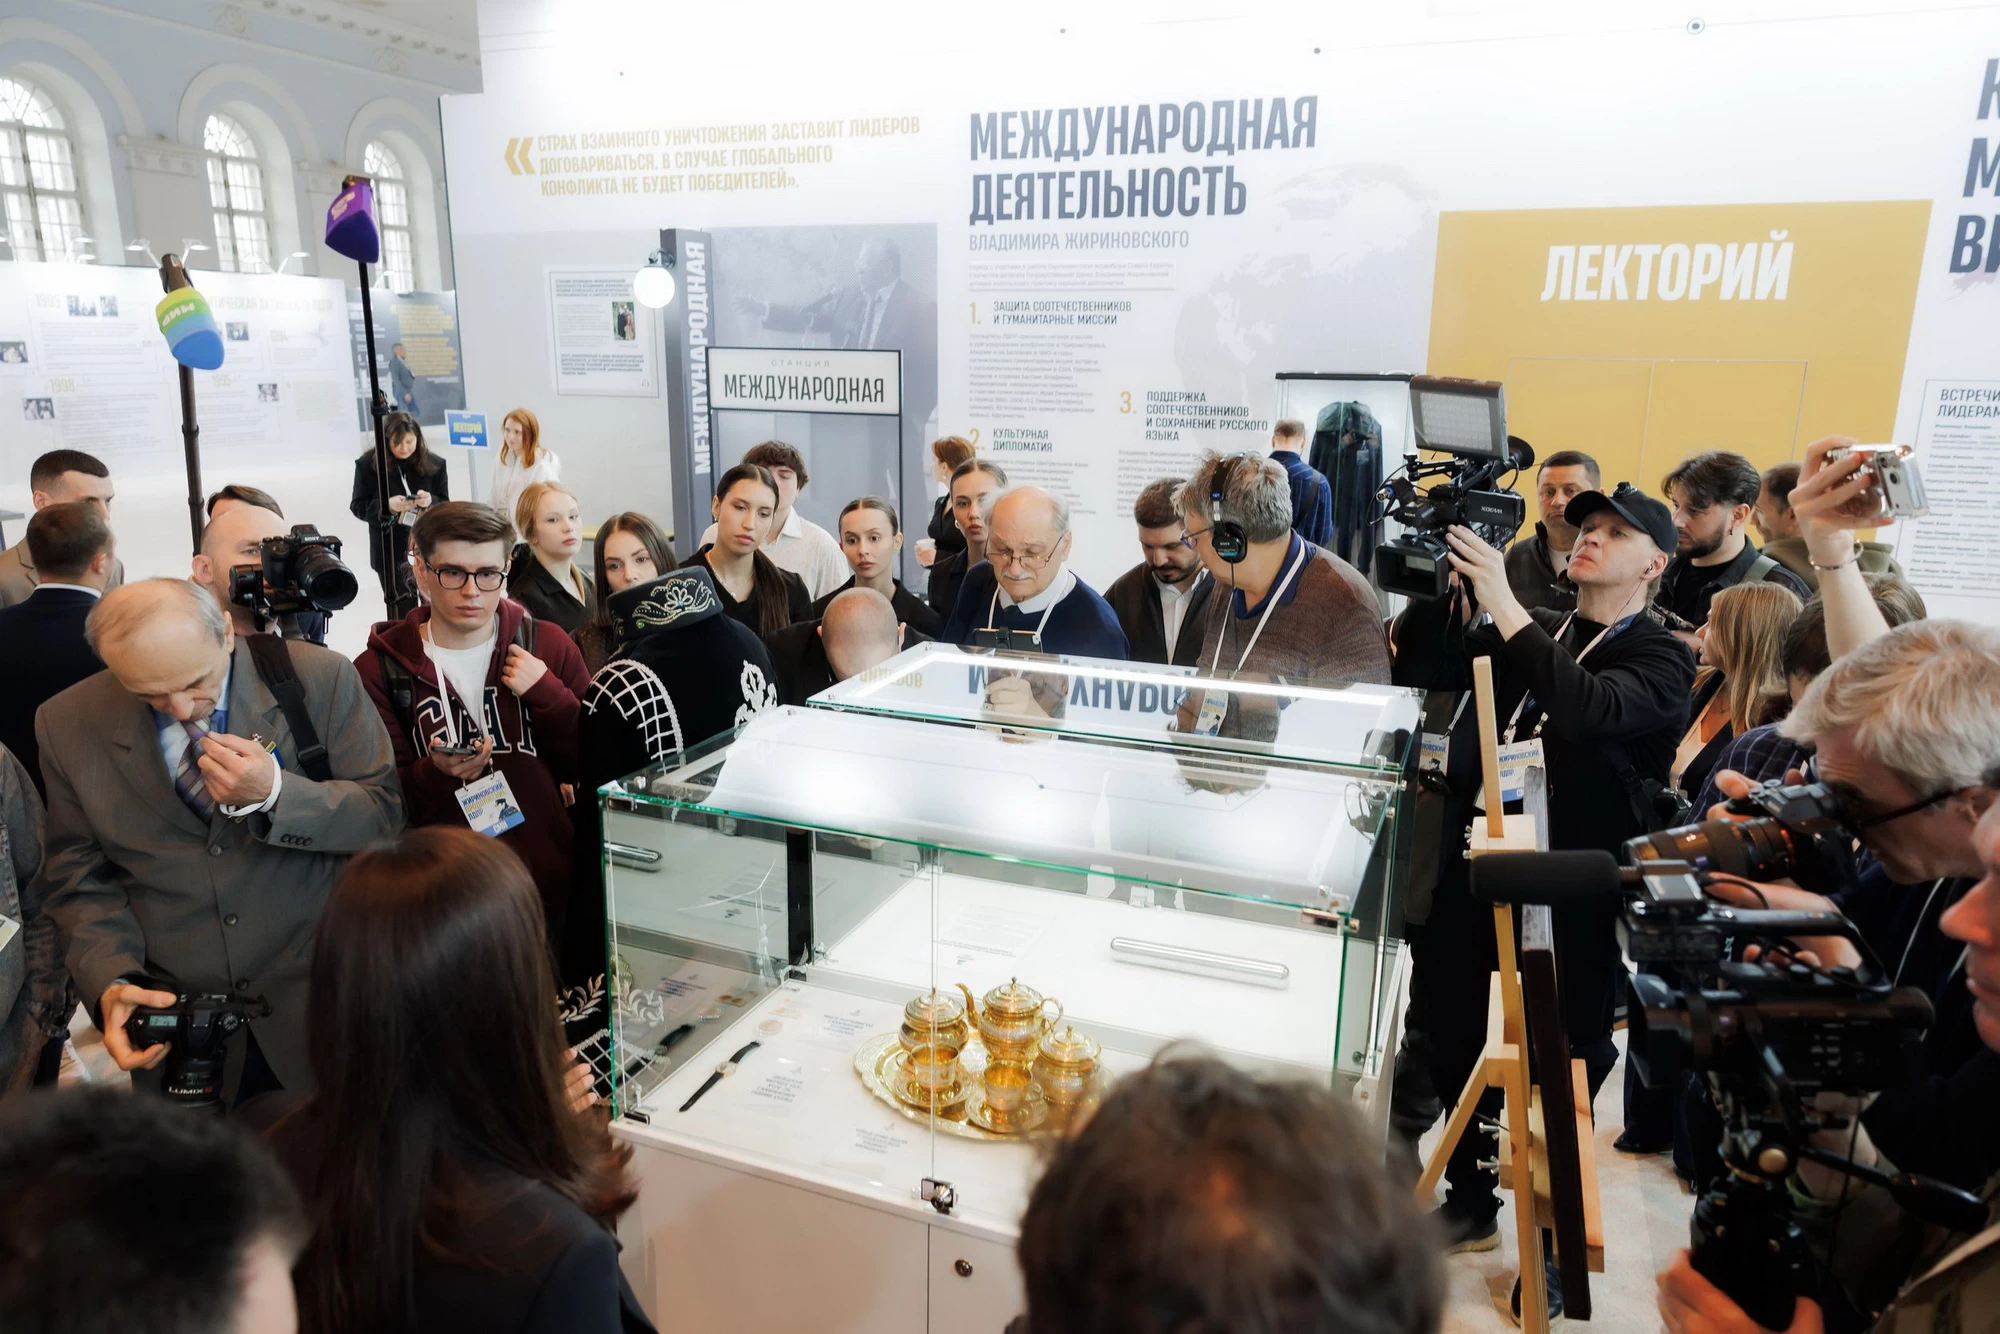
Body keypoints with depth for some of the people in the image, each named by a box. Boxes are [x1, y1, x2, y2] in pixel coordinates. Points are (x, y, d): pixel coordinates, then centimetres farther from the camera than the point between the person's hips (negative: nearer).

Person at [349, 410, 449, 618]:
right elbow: (358, 506, -4)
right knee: (402, 612, 2)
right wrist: (387, 506, -24)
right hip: (390, 552, -2)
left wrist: (430, 502, -22)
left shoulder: (433, 463, -2)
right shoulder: (368, 464, -7)